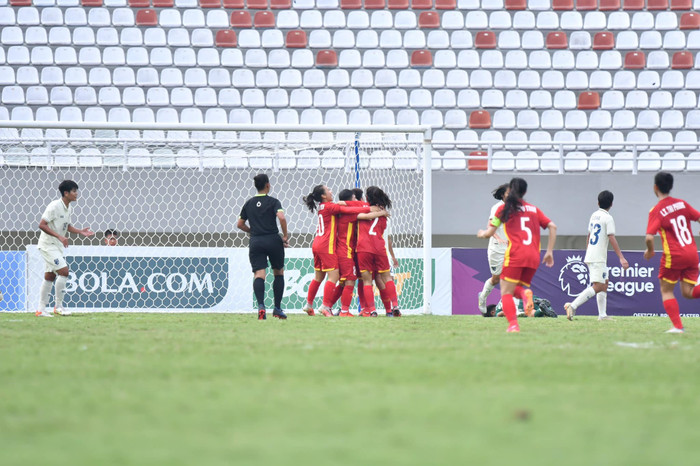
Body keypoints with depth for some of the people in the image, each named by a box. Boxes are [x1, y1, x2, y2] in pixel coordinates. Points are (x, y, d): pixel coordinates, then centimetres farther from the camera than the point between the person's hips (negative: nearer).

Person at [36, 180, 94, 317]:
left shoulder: (69, 208, 8)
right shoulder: (54, 206, -19)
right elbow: (42, 225, -22)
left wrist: (80, 232, 5)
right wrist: (59, 236, -29)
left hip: (58, 246, 9)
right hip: (48, 244, -9)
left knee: (50, 277, 9)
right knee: (64, 271, -16)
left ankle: (41, 309, 14)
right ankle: (58, 306, -8)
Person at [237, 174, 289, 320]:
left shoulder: (249, 203, 11)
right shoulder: (273, 201, -2)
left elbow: (240, 224, 16)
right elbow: (281, 217, -18)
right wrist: (285, 236, -6)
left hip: (255, 242, 2)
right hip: (273, 240, -2)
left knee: (259, 274, -6)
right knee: (278, 272, 16)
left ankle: (261, 306, -30)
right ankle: (277, 308, 16)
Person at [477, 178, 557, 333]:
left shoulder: (504, 208, 9)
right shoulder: (534, 209, 19)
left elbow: (490, 233, 9)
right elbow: (552, 226, 11)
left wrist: (481, 234, 33)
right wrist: (549, 252, 14)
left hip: (515, 255, -4)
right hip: (534, 257, 4)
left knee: (506, 292, 0)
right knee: (516, 288, 19)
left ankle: (513, 324, -21)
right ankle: (525, 294, -18)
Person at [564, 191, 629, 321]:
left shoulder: (594, 216, 14)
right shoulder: (608, 218, -10)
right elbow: (612, 239, -17)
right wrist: (621, 258, -18)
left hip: (590, 256, 9)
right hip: (598, 258, -9)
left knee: (604, 284, 15)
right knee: (598, 286, -14)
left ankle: (602, 315, 11)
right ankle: (573, 306, -25)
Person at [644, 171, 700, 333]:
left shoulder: (656, 211, -9)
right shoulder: (682, 203, 7)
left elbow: (649, 237, -20)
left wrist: (650, 251, 1)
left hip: (674, 256, -5)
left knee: (666, 290, 11)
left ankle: (677, 326, 0)